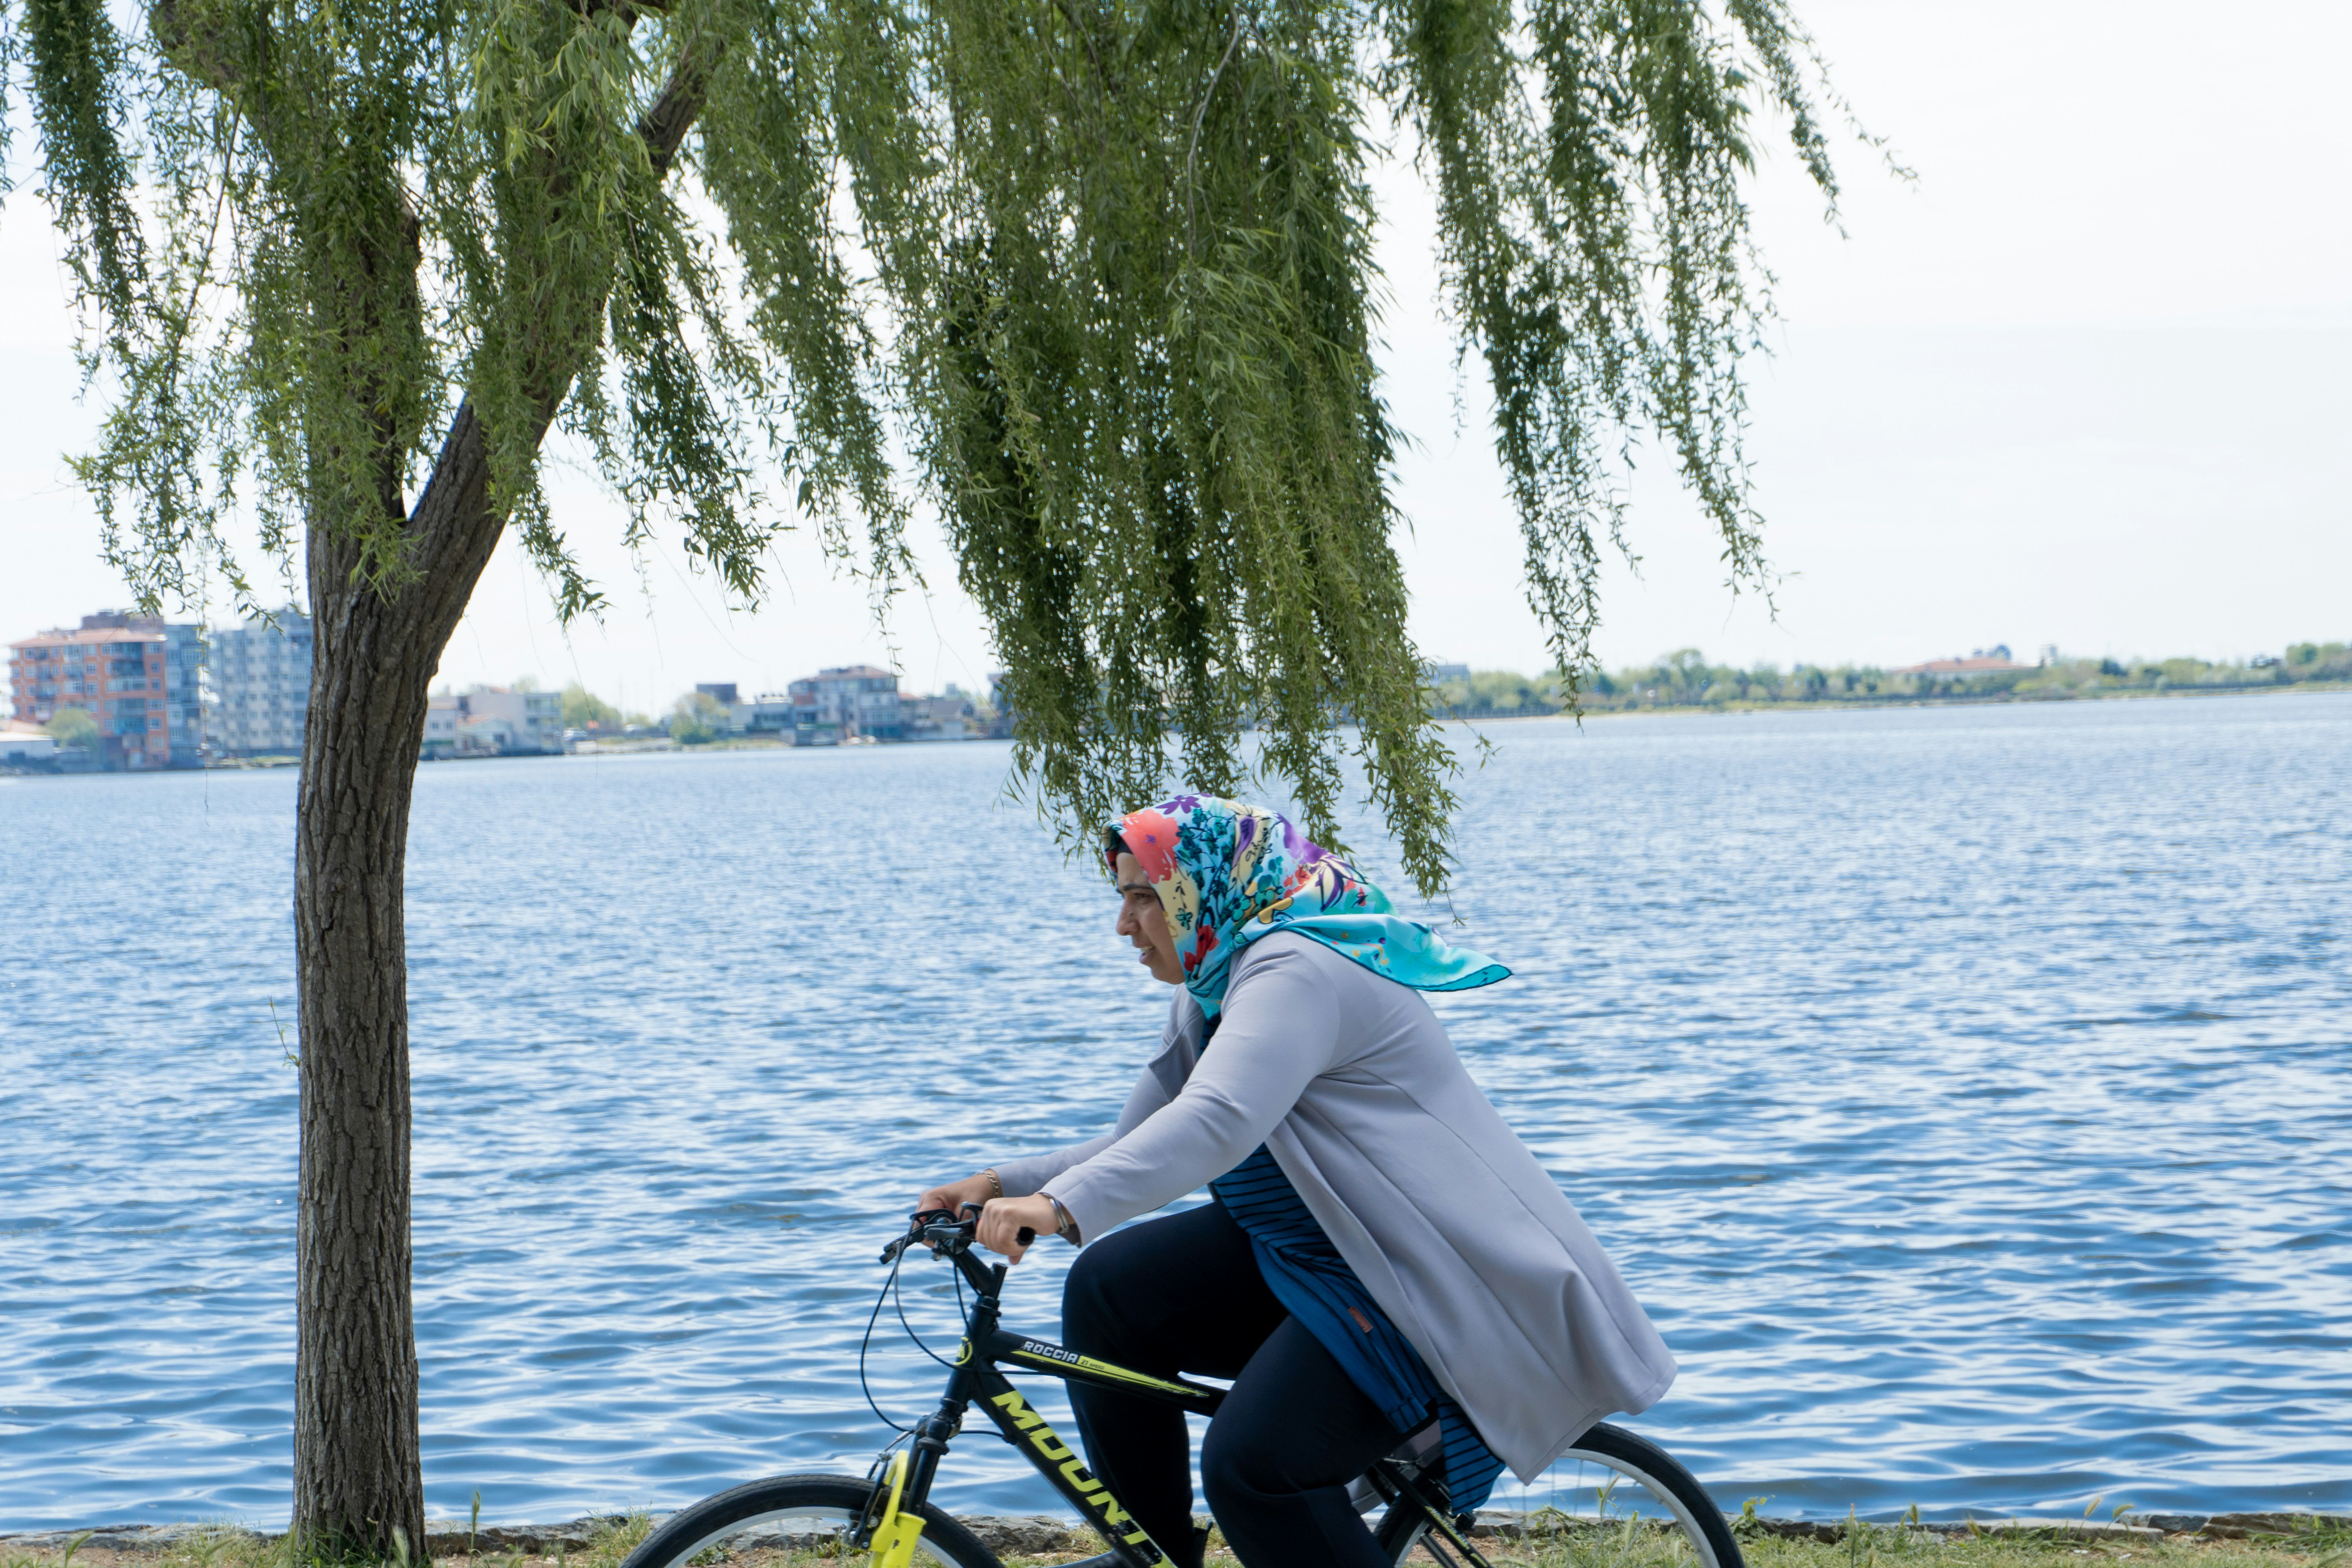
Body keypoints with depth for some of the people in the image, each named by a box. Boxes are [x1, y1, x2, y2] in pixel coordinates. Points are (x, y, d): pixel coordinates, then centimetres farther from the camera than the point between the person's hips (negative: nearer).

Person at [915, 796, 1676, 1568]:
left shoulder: (1300, 968, -20)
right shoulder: (1212, 992, 13)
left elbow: (1219, 1122, -37)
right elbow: (1138, 1143, 10)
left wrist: (1062, 1206, -47)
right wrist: (1003, 1184, -5)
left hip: (1424, 1284, -10)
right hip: (1303, 1253, 10)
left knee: (1251, 1466, -23)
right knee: (1108, 1290, -2)